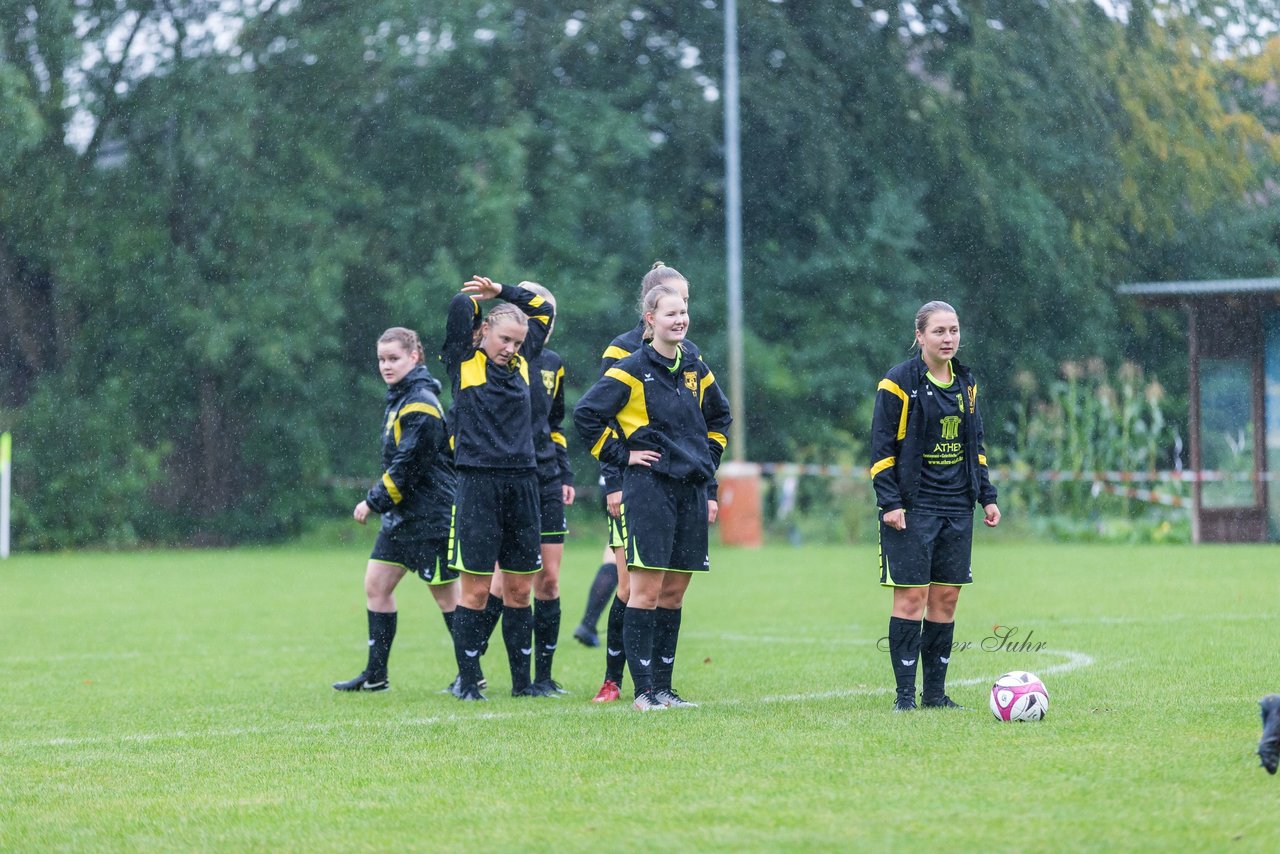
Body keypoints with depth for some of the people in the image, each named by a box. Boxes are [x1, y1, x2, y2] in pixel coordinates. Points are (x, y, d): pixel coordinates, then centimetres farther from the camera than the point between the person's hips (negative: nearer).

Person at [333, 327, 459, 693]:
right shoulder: (399, 400, 13)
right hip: (402, 516, 10)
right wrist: (379, 501, 14)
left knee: (446, 595, -2)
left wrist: (374, 501, -12)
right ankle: (375, 675, 13)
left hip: (429, 517, -10)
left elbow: (408, 467, -20)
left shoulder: (421, 405, -17)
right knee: (376, 584, 8)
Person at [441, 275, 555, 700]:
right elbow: (460, 305, -9)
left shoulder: (522, 362, 14)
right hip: (478, 486, -5)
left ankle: (521, 680, 13)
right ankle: (468, 680, 3)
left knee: (519, 589, 8)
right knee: (476, 589, -3)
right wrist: (483, 296, 11)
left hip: (522, 485, 5)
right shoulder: (464, 361, 1)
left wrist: (502, 291, 14)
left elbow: (544, 309, 22)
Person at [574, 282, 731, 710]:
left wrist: (708, 458, 19)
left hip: (691, 490, 6)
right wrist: (620, 454, -8)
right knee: (647, 589, -9)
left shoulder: (696, 370, 12)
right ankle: (644, 690, -7)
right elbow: (586, 414, -10)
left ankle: (663, 687, 13)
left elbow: (719, 416, 30)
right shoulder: (632, 370, -6)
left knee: (674, 591, 8)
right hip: (648, 486, -6)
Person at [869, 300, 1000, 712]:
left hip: (957, 508, 6)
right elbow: (882, 447, -8)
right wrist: (889, 502, -15)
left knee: (947, 597, 5)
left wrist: (987, 496, 14)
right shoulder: (899, 383, -7)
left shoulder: (966, 383, 12)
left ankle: (935, 692, 12)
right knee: (911, 596, -7)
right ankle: (905, 695, -3)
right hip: (913, 507, -6)